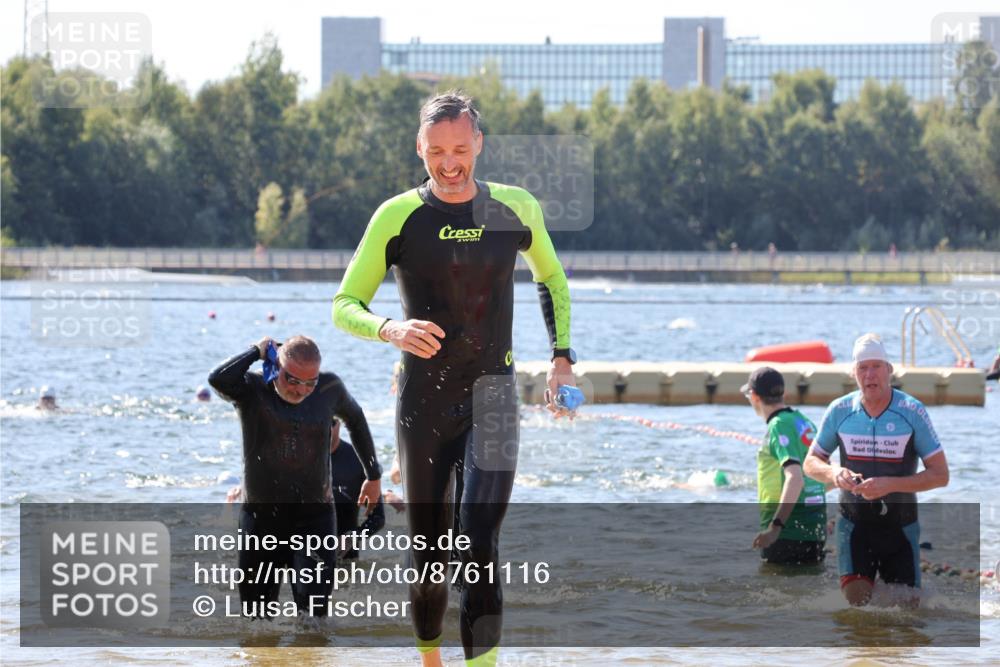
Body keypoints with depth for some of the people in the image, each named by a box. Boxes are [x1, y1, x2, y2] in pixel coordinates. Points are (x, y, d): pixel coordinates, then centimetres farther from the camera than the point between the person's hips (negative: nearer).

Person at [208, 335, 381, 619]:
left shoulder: (329, 388, -2)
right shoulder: (253, 390, -10)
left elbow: (355, 419, 19)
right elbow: (219, 379, -33)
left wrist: (373, 475, 25)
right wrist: (257, 351, -17)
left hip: (315, 514, 0)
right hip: (262, 516, 0)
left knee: (314, 601, -18)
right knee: (258, 613, 8)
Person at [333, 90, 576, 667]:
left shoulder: (516, 209, 2)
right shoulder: (398, 217, -3)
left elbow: (552, 280, 21)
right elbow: (344, 305, -1)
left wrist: (562, 358, 10)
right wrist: (390, 330, -22)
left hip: (492, 395, 0)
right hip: (423, 399, 0)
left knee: (479, 549, -16)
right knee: (428, 557, 7)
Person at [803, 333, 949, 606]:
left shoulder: (913, 412, -8)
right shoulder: (839, 411, -2)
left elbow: (940, 475, -9)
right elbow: (811, 463, 9)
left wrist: (889, 484, -22)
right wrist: (833, 473, -15)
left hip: (900, 525, -1)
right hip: (854, 521, 1)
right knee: (855, 595, -16)